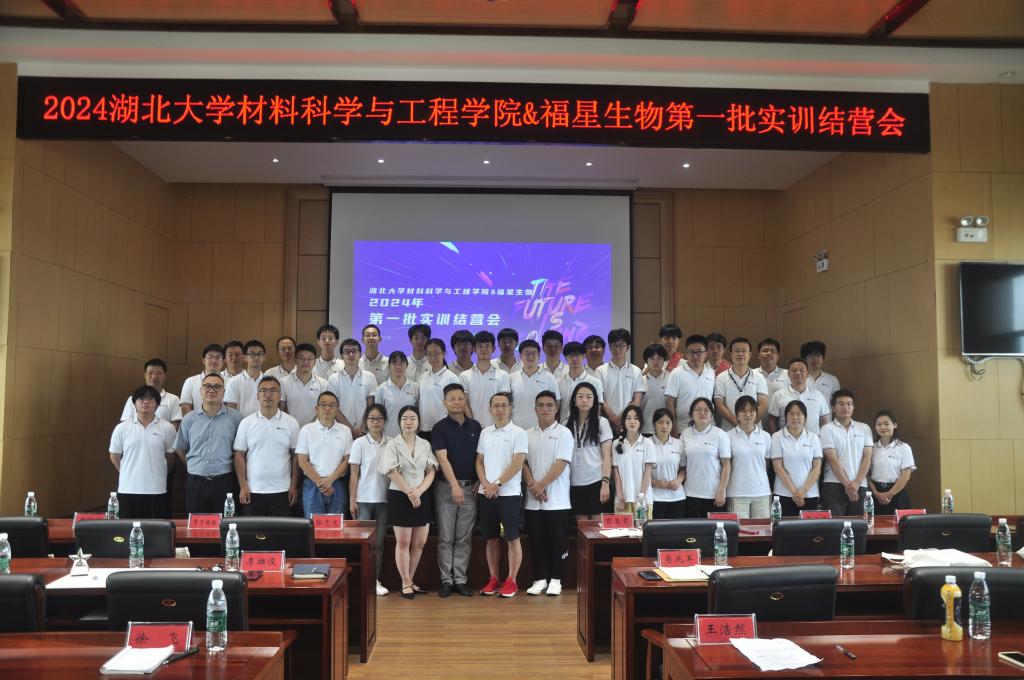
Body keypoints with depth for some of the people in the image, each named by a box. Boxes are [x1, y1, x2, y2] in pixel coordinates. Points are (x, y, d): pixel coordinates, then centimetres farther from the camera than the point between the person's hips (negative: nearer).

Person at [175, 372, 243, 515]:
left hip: (224, 482, -2)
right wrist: (196, 468, 9)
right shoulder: (189, 419, 6)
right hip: (195, 483, 2)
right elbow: (180, 449, 14)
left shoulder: (235, 417, -1)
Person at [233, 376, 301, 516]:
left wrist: (294, 486, 0)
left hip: (282, 491, 0)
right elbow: (239, 455, 2)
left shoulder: (291, 423, 2)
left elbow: (295, 456, 4)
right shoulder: (246, 423, 2)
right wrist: (243, 486, -3)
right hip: (253, 491, 0)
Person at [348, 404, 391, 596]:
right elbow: (354, 474, -1)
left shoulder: (391, 443, 4)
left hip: (383, 499, 2)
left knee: (379, 541, 6)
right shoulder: (360, 443, -2)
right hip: (364, 499, -2)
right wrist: (352, 500, -5)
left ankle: (376, 580, 14)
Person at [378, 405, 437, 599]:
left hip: (422, 497, 4)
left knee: (419, 542, 6)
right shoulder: (393, 445, -3)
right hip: (400, 496, -3)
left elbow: (431, 472, 1)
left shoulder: (425, 444, 7)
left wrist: (419, 491, -13)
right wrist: (410, 493, -15)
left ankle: (410, 581, 20)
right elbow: (393, 473, -10)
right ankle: (406, 583, 12)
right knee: (403, 542, 1)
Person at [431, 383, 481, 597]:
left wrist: (480, 482, 0)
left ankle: (461, 579, 13)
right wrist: (454, 485, -25)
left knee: (464, 538, 7)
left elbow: (480, 457, 12)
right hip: (447, 487, -3)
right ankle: (446, 580, 10)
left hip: (470, 488, 3)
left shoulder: (475, 426, 8)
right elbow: (442, 459, -14)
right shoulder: (440, 427, -4)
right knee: (445, 537, 2)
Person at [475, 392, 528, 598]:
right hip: (486, 494, 5)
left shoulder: (518, 433, -5)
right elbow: (479, 461, 11)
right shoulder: (485, 432, 10)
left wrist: (497, 484, -14)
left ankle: (511, 581, 10)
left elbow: (518, 463, -11)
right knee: (491, 539, 10)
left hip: (509, 493, -4)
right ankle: (493, 579, 19)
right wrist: (485, 484, -5)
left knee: (512, 539, 1)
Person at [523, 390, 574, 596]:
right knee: (537, 540, 7)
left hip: (556, 500, -3)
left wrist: (541, 485, -15)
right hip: (533, 500, 4)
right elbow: (523, 462, 5)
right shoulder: (528, 434, 10)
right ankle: (540, 579, 16)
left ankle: (555, 579, 12)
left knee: (556, 540, 2)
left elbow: (561, 464, -11)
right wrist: (532, 485, -11)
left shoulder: (563, 433, -3)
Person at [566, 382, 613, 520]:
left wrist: (605, 483, -12)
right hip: (575, 483, 3)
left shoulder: (602, 423, 1)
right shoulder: (568, 425, 9)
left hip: (596, 482, -3)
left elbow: (607, 456, -3)